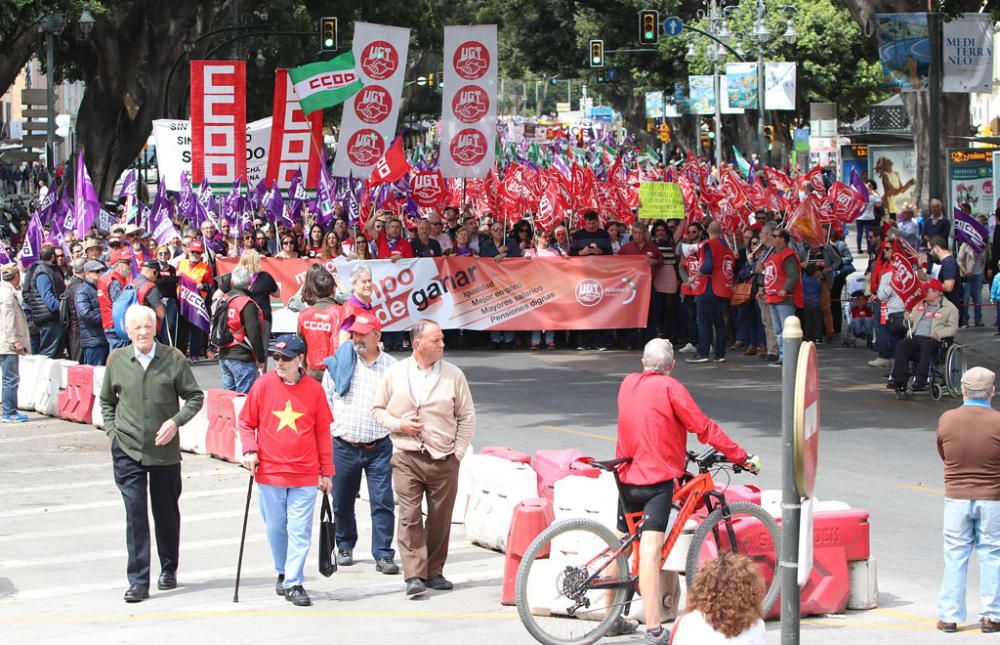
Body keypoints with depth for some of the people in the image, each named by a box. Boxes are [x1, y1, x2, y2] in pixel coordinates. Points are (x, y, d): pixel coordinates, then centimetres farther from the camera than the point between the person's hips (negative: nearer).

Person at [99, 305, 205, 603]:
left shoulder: (173, 359, -4)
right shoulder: (117, 360, 1)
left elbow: (195, 397, 2)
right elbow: (106, 400, 16)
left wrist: (175, 421, -13)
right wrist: (112, 432, 3)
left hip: (164, 450, 0)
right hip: (127, 450, 0)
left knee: (167, 513, 13)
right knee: (135, 514, -7)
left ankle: (168, 569, 32)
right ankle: (138, 581, -5)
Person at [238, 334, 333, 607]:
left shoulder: (314, 389, 2)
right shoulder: (263, 384, 0)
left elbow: (323, 432, 9)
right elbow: (246, 423, 9)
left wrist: (326, 471, 10)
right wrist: (250, 450, -7)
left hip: (305, 475, -1)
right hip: (269, 472, 1)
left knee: (300, 530, -5)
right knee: (275, 528, 10)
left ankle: (294, 583, 0)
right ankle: (283, 574, 29)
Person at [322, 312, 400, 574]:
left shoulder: (391, 367, 4)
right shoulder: (338, 364, 5)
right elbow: (325, 400, 12)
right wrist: (332, 429, 6)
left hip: (379, 447, -1)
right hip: (343, 447, 1)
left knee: (383, 502, -6)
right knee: (342, 502, 10)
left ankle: (383, 555, 0)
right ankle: (345, 546, 30)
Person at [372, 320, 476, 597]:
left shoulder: (453, 375, 4)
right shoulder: (396, 373, 4)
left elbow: (467, 416, 8)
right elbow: (377, 409, 13)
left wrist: (458, 452, 2)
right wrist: (398, 424, -5)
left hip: (443, 460, 1)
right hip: (406, 458, -1)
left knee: (440, 519, 4)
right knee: (410, 516, -9)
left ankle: (434, 572, 16)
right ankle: (414, 575, -9)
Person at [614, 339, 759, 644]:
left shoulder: (628, 384, 12)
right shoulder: (670, 387, -8)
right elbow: (704, 427, -9)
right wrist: (743, 458, -2)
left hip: (628, 476, 7)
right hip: (658, 477, -7)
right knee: (650, 549, -15)